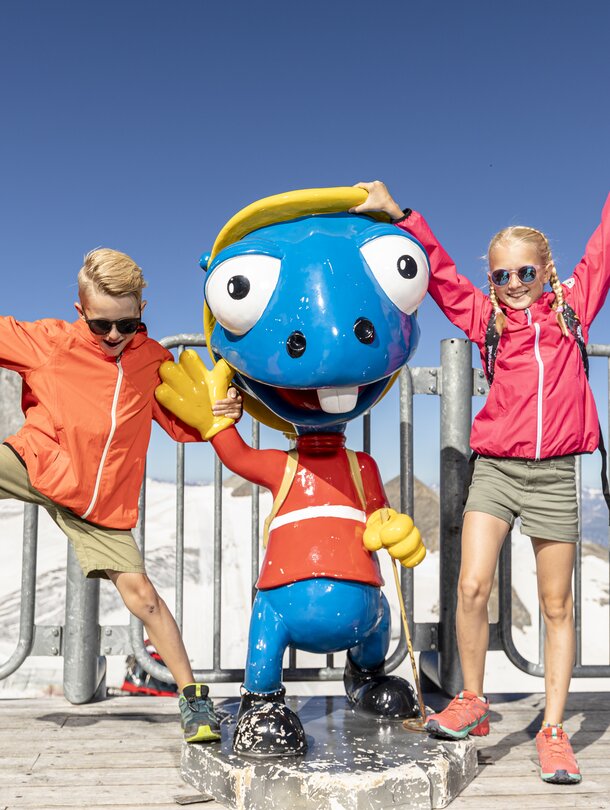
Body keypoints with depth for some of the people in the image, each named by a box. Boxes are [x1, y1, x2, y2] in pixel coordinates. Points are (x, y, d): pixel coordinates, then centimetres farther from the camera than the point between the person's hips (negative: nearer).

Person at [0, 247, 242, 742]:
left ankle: (192, 695, 7)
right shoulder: (49, 342, -8)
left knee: (140, 592, -4)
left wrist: (222, 411, -11)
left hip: (103, 501, 1)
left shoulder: (153, 360, -1)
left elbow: (184, 423, 8)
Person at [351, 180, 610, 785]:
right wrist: (398, 215, 0)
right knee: (471, 588, -12)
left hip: (554, 474, 0)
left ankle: (553, 731, 16)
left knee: (557, 607, 5)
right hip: (495, 468, 0)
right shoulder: (484, 316, 8)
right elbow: (438, 271, 7)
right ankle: (471, 701, 11)